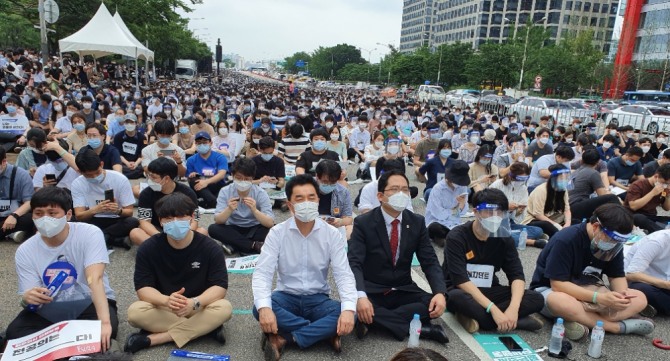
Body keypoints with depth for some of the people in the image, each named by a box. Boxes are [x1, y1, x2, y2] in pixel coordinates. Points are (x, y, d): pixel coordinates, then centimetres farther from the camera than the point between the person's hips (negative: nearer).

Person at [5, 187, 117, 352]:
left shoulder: (90, 234, -18)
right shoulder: (25, 251, -7)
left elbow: (95, 279, -31)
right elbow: (29, 296, -9)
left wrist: (104, 322, -44)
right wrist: (27, 298, -37)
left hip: (90, 303, -2)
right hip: (51, 310, 3)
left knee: (105, 329, -33)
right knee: (14, 331, -24)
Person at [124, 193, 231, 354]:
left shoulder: (210, 248, -15)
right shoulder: (148, 248, -11)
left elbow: (220, 286, -19)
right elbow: (142, 287, -16)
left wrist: (195, 303, -38)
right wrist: (166, 300, -37)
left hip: (198, 307, -1)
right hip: (162, 307, 1)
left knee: (224, 308, -31)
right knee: (135, 312, -30)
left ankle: (151, 339, -25)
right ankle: (204, 328, -23)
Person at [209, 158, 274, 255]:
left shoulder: (260, 193, -15)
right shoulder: (225, 191, -11)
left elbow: (270, 223, -24)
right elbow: (217, 220, -19)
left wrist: (254, 210, -41)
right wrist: (229, 209, -39)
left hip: (254, 229, -1)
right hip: (233, 229, 1)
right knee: (213, 228, -26)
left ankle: (234, 245, -23)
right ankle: (255, 245, -25)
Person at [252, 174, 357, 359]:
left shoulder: (332, 234, -7)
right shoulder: (277, 233, -8)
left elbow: (344, 275, -13)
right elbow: (262, 273, -16)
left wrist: (349, 309, -33)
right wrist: (264, 307, -36)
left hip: (318, 299, 1)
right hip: (286, 297, 0)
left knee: (343, 314, -30)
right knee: (259, 309, -32)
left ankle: (282, 338, -24)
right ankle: (324, 332, -21)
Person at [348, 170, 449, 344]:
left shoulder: (417, 222, 0)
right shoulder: (363, 223, -10)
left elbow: (430, 262, -2)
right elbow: (354, 263, -19)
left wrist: (440, 293, -22)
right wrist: (360, 296, -39)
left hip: (404, 291, 3)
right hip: (372, 292, -3)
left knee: (435, 305, -23)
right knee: (356, 305, -35)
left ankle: (380, 320, -23)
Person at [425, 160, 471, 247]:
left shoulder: (463, 187, -4)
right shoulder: (438, 188, -20)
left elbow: (463, 212, -1)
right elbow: (439, 214, -22)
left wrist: (462, 203, -23)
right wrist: (455, 210, -7)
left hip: (453, 222, 4)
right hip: (436, 221, -4)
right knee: (434, 229, -38)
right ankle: (436, 236, -2)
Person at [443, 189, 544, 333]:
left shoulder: (504, 238, -2)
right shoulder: (457, 237, -17)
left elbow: (517, 275, -9)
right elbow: (461, 281, -25)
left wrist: (514, 307, -28)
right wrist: (493, 309, -33)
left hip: (488, 292, 5)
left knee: (536, 299, -18)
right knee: (456, 297, -40)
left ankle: (475, 317, -24)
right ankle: (516, 321, -27)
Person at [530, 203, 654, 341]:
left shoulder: (614, 243, -5)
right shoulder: (565, 241, -26)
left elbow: (617, 276, 4)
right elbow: (557, 284, -27)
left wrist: (623, 293, -20)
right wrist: (599, 298, -32)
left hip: (589, 289, 6)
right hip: (551, 289, -6)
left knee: (639, 299, -11)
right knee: (560, 302, -41)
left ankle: (584, 321, -21)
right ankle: (621, 326, -20)